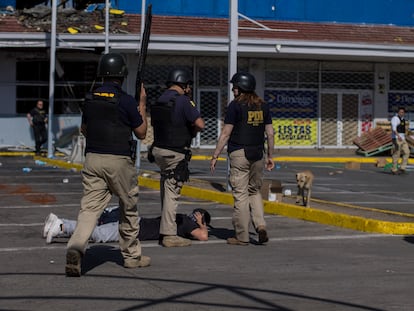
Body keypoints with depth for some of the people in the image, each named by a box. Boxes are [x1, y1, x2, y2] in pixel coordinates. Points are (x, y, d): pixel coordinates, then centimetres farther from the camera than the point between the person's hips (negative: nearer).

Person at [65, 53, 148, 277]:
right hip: (119, 161, -3)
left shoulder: (90, 99, 6)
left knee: (89, 207, -2)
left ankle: (76, 247, -27)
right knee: (129, 209, 14)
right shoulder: (126, 101, -9)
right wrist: (142, 105, 11)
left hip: (92, 159, 4)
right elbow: (141, 133, 2)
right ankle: (131, 256, 25)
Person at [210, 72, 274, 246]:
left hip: (239, 153, -5)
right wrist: (270, 156, 19)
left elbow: (226, 133, -8)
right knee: (254, 192, 18)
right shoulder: (262, 106, 10)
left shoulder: (236, 105, -7)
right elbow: (270, 133, 10)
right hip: (257, 154, 5)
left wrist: (215, 156, -4)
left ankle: (242, 236, 2)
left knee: (241, 194, -1)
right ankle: (260, 225, 0)